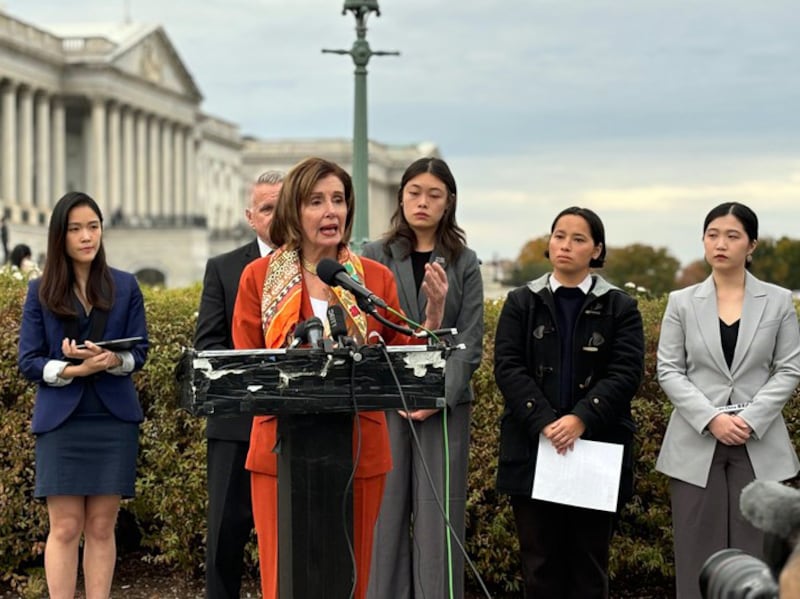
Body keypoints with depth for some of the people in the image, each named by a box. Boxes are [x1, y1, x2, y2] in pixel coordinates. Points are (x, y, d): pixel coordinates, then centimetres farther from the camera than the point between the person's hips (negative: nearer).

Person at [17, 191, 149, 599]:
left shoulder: (125, 286, 8)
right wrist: (72, 369, -18)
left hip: (114, 419, 1)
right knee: (65, 528, -4)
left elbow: (139, 351, 5)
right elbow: (28, 361, 0)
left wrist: (112, 360, -17)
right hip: (61, 420, -1)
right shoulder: (41, 290, 4)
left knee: (101, 527, 4)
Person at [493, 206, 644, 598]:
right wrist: (544, 421, -16)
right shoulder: (522, 304, 9)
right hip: (533, 450, 1)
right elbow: (508, 368, -2)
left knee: (589, 563, 5)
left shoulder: (619, 308, 6)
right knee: (540, 564, 4)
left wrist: (581, 419, -19)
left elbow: (625, 373, -5)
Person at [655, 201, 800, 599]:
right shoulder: (682, 302, 5)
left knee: (755, 555, -1)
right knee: (699, 553, 1)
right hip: (696, 445, 0)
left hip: (759, 446, 0)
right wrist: (711, 419, -13)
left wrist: (752, 419, -13)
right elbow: (669, 371, 1)